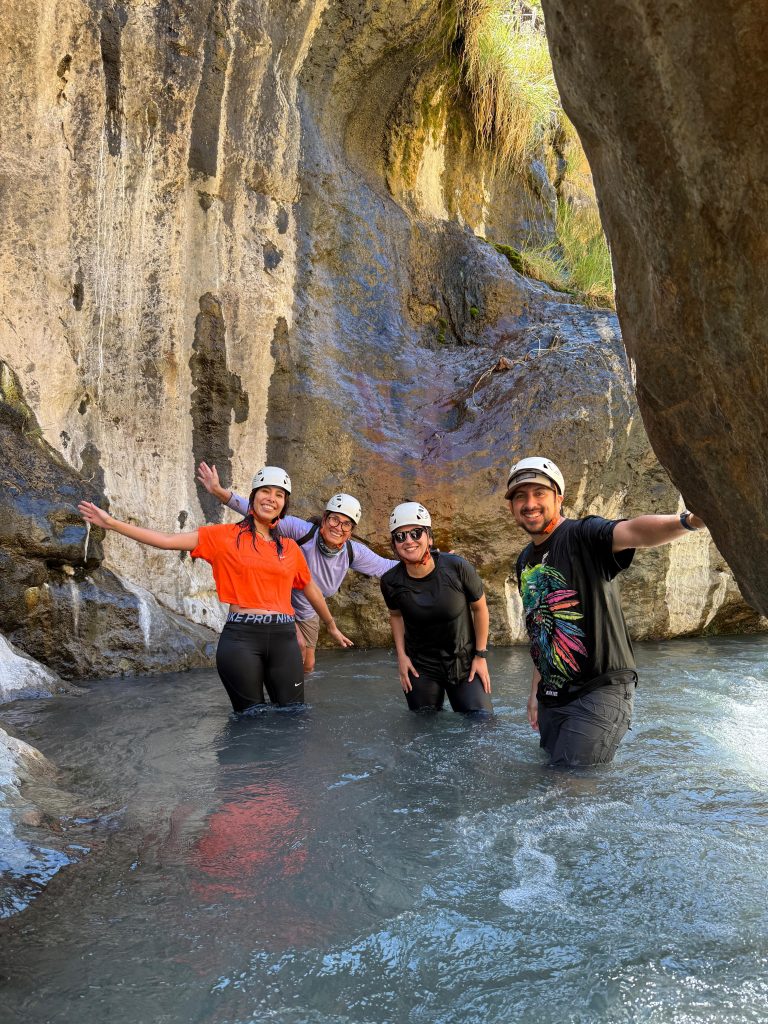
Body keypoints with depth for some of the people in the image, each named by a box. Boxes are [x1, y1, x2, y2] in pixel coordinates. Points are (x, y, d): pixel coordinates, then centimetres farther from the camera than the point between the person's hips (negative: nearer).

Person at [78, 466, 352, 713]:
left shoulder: (290, 548, 12)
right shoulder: (225, 536, 3)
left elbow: (311, 589, 25)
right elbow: (168, 540, -3)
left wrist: (332, 626, 36)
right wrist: (111, 523, -9)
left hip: (283, 638, 3)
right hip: (241, 637, -2)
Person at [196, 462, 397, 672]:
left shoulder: (353, 552, -19)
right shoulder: (303, 531, -33)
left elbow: (386, 566, -6)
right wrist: (220, 492, -46)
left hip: (308, 614, 5)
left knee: (308, 665, 18)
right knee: (299, 646, -26)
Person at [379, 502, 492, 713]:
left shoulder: (457, 568, -20)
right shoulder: (391, 581, -13)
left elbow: (479, 608, -5)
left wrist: (481, 655, -3)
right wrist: (401, 655, 1)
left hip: (465, 663, -1)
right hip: (420, 668, 2)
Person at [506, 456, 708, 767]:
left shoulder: (583, 535, -12)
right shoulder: (524, 562, 11)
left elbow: (632, 531, -35)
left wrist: (687, 520, -55)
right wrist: (535, 691, 21)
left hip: (601, 688, -7)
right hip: (552, 694, 8)